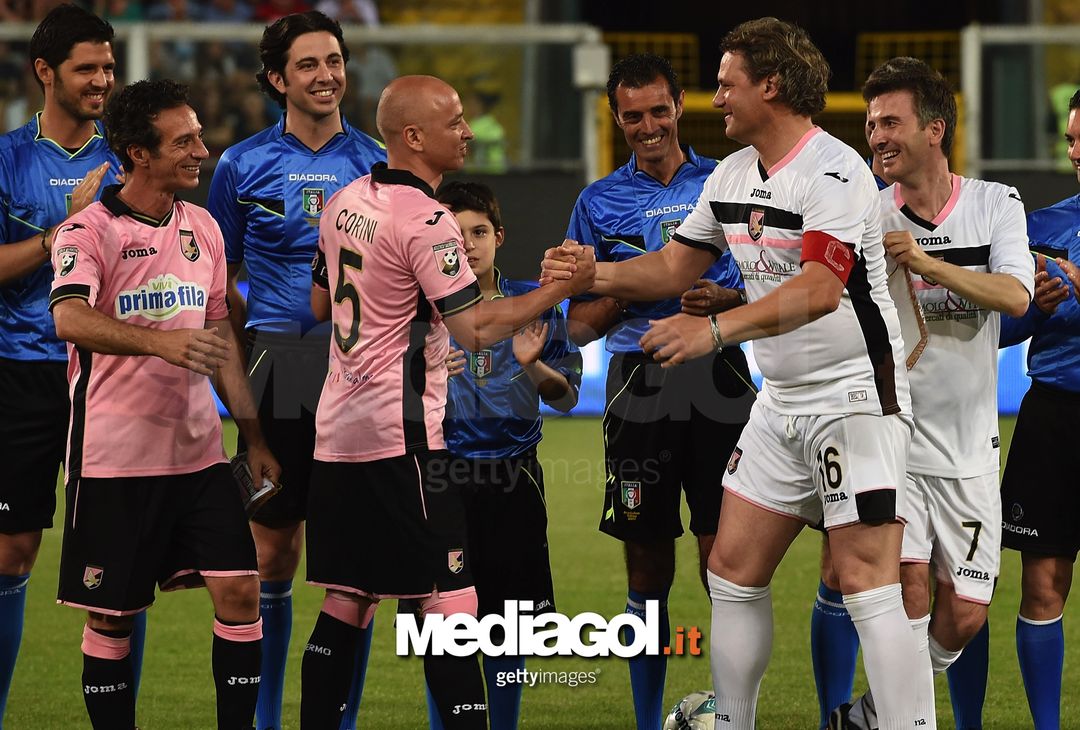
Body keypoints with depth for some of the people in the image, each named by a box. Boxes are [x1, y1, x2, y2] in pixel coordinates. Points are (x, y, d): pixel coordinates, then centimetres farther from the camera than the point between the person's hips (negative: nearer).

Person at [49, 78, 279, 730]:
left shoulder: (202, 228, 11)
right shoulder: (89, 231, -10)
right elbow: (70, 318, -28)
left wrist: (253, 434, 18)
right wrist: (160, 341, -42)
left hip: (198, 451, 5)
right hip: (114, 456, -5)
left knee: (239, 591, -5)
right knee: (111, 616, 1)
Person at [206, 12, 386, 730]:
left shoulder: (378, 161, 6)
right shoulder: (243, 165, 5)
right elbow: (221, 279, 11)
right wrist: (256, 344, 1)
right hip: (278, 371, 0)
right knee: (274, 553, 3)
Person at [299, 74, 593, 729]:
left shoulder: (345, 203, 11)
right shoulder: (426, 221, -14)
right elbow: (475, 330, -16)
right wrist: (560, 289, -10)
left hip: (337, 431, 8)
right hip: (400, 436, -8)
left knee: (346, 601, 12)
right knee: (449, 600, -7)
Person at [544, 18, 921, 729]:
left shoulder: (834, 171, -18)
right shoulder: (730, 176, 10)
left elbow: (820, 290, -31)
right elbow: (676, 267, 20)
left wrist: (716, 328, -40)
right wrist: (595, 273, 4)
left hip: (857, 396, -9)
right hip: (782, 400, 9)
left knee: (867, 582, -14)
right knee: (733, 569, 7)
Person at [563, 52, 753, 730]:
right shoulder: (600, 202, 11)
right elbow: (580, 324, 11)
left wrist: (728, 301, -9)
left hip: (718, 377, -1)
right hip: (640, 387, 1)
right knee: (649, 568, 4)